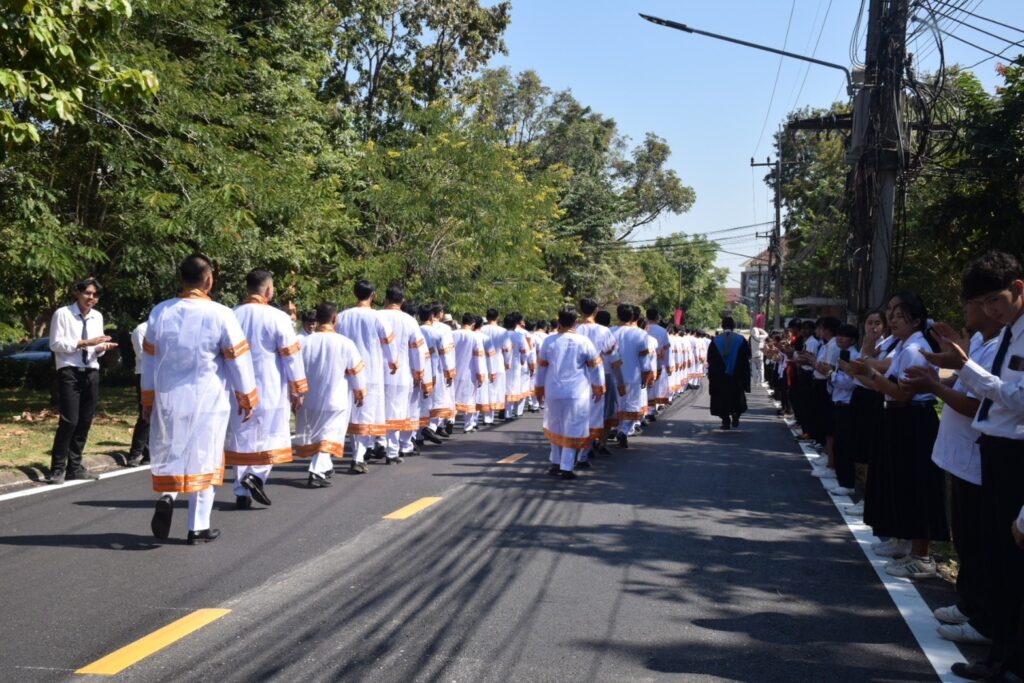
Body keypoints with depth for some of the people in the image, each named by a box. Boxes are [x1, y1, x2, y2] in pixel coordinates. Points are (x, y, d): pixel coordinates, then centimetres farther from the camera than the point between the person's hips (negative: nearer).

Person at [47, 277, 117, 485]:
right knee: (69, 420, -11)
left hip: (91, 373, 6)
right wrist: (85, 342, -18)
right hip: (69, 373, -6)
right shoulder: (62, 314, -6)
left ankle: (75, 466, 19)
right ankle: (58, 468, 0)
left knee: (85, 422, 8)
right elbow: (55, 344, -11)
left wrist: (102, 347, -7)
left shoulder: (97, 317, 11)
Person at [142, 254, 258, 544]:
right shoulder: (221, 315, -11)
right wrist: (247, 399, 5)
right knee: (203, 457, 7)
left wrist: (147, 400, 17)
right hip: (208, 401, -3)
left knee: (169, 453, 19)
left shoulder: (160, 312, 0)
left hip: (167, 400, 3)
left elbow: (149, 359, 7)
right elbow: (238, 360, -7)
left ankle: (166, 496, -8)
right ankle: (198, 527, 11)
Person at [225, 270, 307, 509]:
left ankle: (242, 493, 10)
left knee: (241, 438, 9)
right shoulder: (278, 318, -9)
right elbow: (291, 356, -7)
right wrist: (298, 390, 2)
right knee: (272, 435, 8)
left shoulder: (232, 316, 3)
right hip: (271, 390, -4)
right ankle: (257, 475, -13)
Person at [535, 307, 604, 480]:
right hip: (577, 393, -2)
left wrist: (539, 390, 17)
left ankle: (556, 462, 24)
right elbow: (596, 367, -1)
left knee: (555, 427, 19)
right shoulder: (584, 342, -7)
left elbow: (541, 368, 5)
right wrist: (598, 388, 11)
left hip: (553, 392, 2)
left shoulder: (549, 341, -2)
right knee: (573, 429, 3)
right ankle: (566, 467, 0)